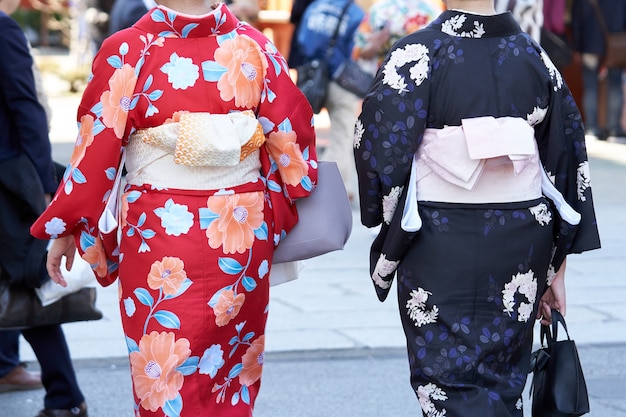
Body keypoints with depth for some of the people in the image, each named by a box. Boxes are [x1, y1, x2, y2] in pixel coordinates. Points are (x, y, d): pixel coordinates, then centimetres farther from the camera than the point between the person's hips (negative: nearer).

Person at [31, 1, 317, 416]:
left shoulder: (127, 51, -11)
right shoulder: (253, 45, -2)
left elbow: (96, 150, -9)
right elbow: (290, 135, 1)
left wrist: (64, 229, 2)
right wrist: (278, 219, 16)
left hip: (158, 236, -3)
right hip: (245, 231, 3)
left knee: (167, 380, 7)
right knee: (232, 367, 17)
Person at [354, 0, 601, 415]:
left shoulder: (417, 55, -12)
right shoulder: (535, 56, 1)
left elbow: (380, 148, -11)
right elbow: (565, 161, 5)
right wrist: (556, 267, 11)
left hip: (440, 242, -4)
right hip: (522, 241, 4)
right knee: (502, 382, 16)